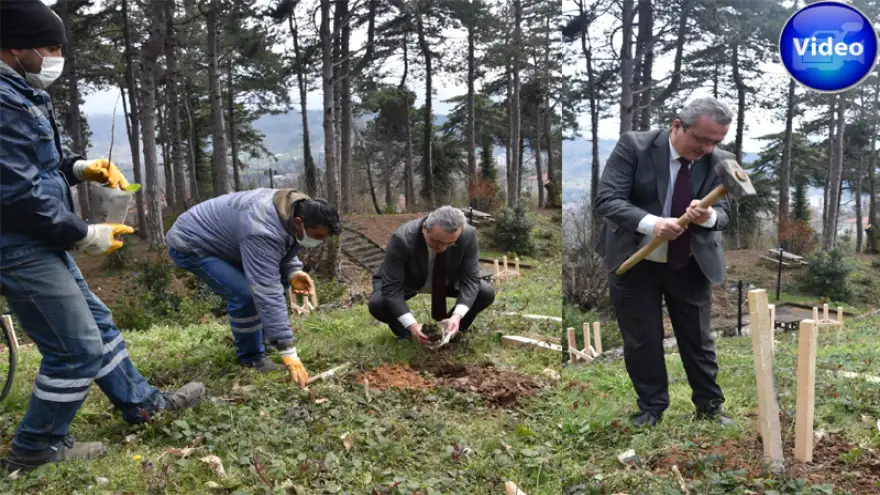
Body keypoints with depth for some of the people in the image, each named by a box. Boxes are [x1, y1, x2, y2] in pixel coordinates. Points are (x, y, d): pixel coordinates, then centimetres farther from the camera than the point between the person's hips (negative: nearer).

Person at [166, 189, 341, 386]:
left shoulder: (295, 208, -10)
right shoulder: (264, 232, -39)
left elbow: (283, 250, 8)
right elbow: (267, 294, -42)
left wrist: (293, 272, -15)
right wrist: (289, 354, -41)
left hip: (226, 241, 9)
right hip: (191, 245, -9)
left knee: (278, 280, 4)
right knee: (245, 294, -25)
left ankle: (256, 342, 18)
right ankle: (251, 358, -3)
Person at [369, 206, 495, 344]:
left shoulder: (468, 236, -30)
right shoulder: (402, 239, -37)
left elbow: (470, 279, -24)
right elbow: (391, 287, -34)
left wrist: (457, 316, -39)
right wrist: (411, 324, -43)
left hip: (449, 282, 2)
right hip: (407, 283, -2)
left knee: (487, 293, -18)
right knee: (377, 304, -30)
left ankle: (452, 329, 6)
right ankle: (404, 330, 3)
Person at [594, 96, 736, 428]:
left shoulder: (719, 161, -6)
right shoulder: (633, 145, -16)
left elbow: (725, 213, -6)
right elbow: (607, 199, -20)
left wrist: (708, 216, -31)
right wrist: (651, 223, -36)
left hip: (691, 266, 2)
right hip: (634, 262, -2)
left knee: (698, 339, 13)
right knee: (641, 340, 8)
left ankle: (709, 406, 32)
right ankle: (651, 407, 27)